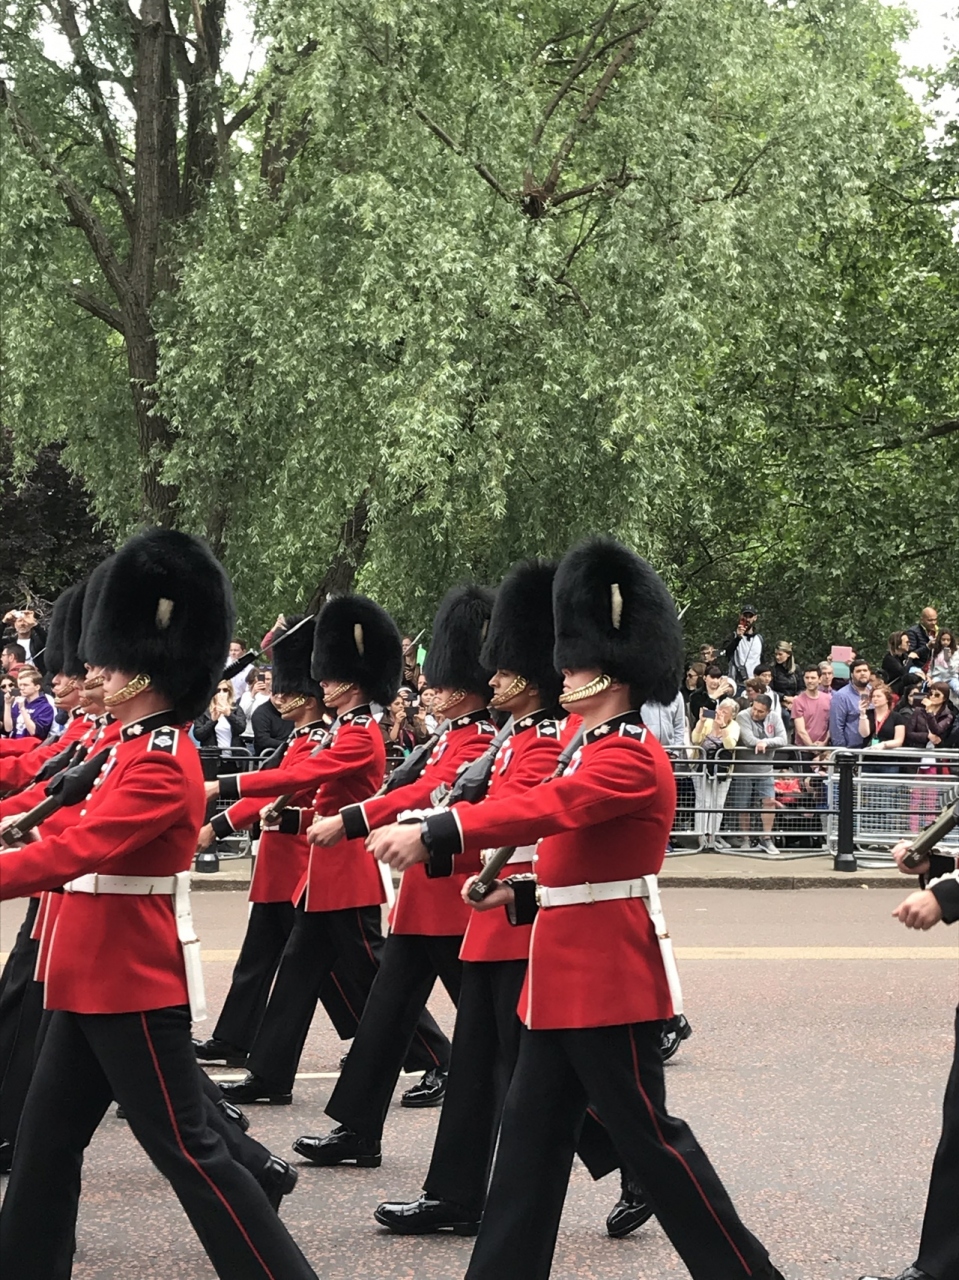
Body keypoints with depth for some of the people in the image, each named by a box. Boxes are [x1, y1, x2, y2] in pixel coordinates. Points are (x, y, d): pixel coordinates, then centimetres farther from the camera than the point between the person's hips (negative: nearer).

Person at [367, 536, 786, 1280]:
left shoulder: (631, 758, -17)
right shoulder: (602, 750, 15)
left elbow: (545, 809, -32)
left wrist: (431, 837, -38)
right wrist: (523, 895, 8)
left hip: (610, 976, -10)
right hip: (567, 973, 10)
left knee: (647, 1134, -3)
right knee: (532, 1132, 9)